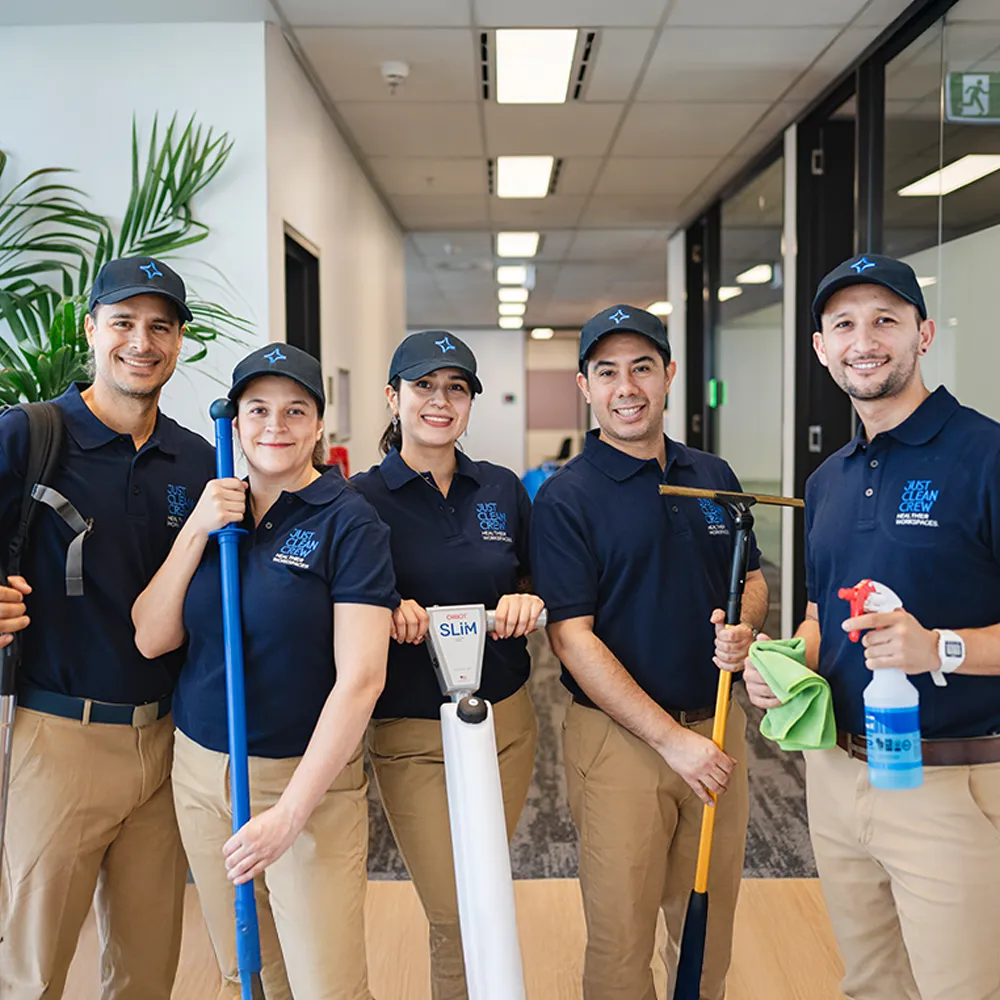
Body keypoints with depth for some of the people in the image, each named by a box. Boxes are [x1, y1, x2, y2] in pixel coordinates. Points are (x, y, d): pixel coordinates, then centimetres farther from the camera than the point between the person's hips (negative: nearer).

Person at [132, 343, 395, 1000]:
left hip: (309, 776, -4)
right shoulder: (211, 512, 6)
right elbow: (151, 640, 0)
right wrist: (195, 531, -12)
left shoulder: (350, 521, -11)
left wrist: (289, 813, -21)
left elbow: (360, 679, -17)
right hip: (201, 770, 5)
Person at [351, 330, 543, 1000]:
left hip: (506, 721, 4)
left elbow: (534, 581, 14)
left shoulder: (504, 490, 4)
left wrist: (528, 601, -8)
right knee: (458, 921, 0)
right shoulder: (361, 499, -7)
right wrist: (385, 612, -22)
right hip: (411, 735, -3)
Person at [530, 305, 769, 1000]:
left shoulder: (714, 478, 7)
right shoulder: (566, 497, -9)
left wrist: (743, 628, -8)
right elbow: (573, 637, -13)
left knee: (710, 925, 18)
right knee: (621, 937, 8)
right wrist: (671, 738, -16)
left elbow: (753, 579, 17)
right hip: (620, 737, -4)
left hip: (718, 728, 5)